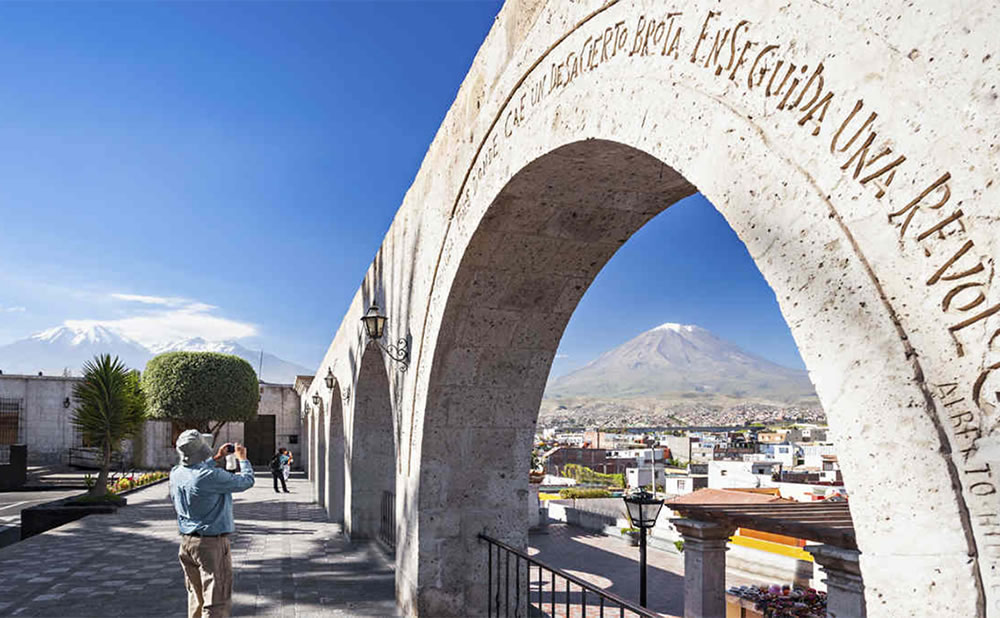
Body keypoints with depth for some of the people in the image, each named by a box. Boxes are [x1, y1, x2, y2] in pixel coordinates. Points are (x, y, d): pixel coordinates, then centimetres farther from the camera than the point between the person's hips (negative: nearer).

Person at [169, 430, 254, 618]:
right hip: (211, 544, -8)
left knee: (196, 596, 22)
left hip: (186, 542, 8)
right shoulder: (212, 476, -24)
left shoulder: (176, 473, -1)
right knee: (216, 602, -1)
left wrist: (217, 458, 26)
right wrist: (242, 459, 6)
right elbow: (246, 481, -11)